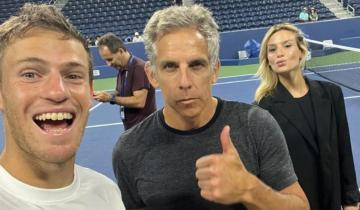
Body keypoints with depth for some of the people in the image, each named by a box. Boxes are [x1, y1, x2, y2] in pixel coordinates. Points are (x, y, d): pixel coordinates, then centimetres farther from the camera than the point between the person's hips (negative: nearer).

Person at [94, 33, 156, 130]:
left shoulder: (139, 67, -18)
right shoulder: (121, 70, 10)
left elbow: (139, 102, -23)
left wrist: (110, 98, -19)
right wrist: (106, 96, -6)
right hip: (130, 128, 8)